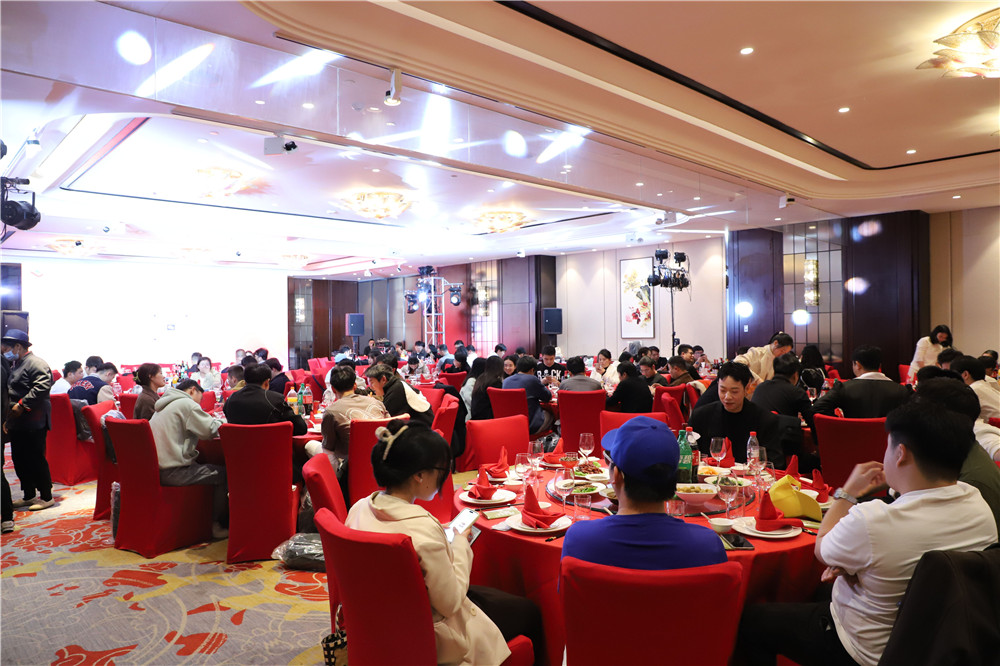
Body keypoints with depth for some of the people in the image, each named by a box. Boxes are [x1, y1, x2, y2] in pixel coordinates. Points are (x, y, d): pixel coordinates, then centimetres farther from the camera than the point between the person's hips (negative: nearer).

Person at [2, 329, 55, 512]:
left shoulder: (36, 364, -11)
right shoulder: (15, 365, 20)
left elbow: (42, 387, -25)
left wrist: (22, 405, -24)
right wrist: (7, 419, 21)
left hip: (33, 423, -10)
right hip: (16, 424, 10)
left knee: (36, 460, -5)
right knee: (19, 460, 14)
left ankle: (46, 497, 5)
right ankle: (29, 496, 24)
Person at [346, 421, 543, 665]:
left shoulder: (359, 509, -10)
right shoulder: (423, 528, -34)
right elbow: (451, 603, -22)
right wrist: (461, 544, -10)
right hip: (432, 639, -8)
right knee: (529, 612, 12)